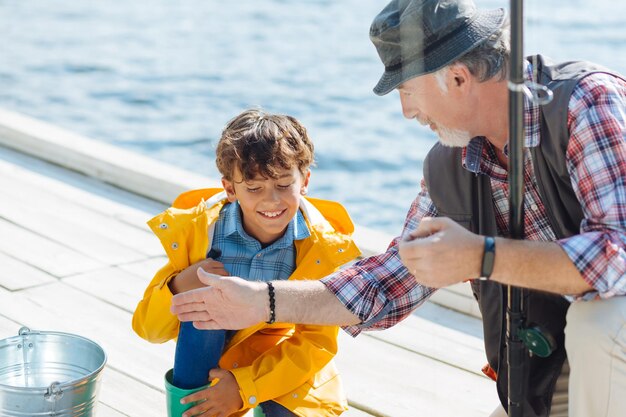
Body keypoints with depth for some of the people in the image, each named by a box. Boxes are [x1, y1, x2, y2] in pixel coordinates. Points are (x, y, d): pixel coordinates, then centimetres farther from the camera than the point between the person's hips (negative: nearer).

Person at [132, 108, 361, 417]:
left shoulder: (326, 249, -17)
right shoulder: (196, 230, -17)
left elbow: (316, 342, -13)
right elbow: (149, 329, -12)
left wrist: (245, 386, -22)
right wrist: (179, 288, -33)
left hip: (284, 362, 0)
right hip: (212, 358, 0)